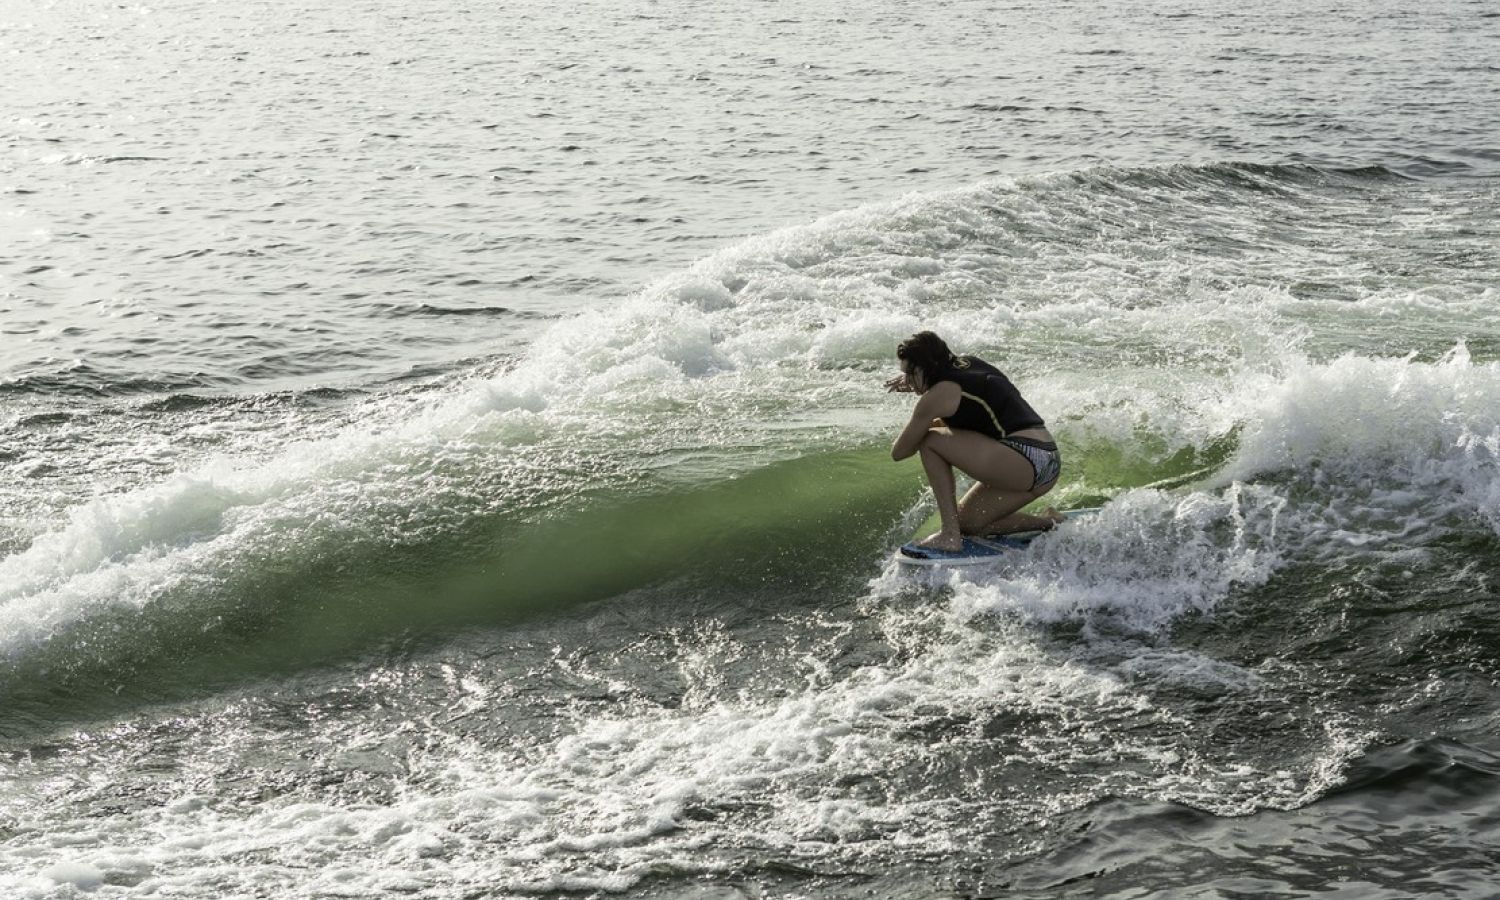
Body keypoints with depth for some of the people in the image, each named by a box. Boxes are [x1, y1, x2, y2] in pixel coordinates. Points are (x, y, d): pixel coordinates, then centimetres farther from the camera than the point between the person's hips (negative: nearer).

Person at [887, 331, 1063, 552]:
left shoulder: (939, 395, -8)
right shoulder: (970, 364, 14)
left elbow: (898, 452, 2)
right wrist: (916, 382, 39)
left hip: (1025, 461, -9)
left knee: (930, 441, -4)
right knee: (968, 522, 19)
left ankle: (950, 535, -7)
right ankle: (1048, 522, 16)